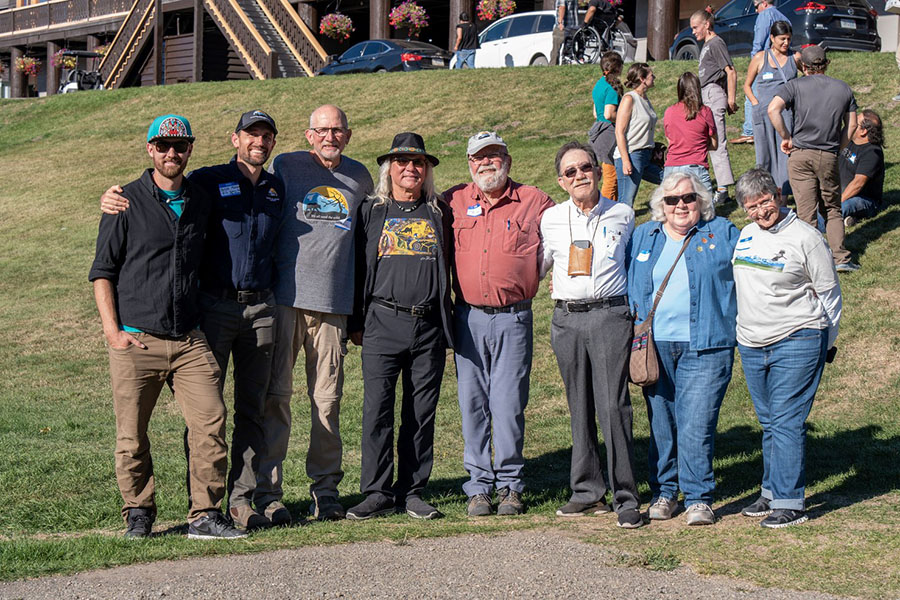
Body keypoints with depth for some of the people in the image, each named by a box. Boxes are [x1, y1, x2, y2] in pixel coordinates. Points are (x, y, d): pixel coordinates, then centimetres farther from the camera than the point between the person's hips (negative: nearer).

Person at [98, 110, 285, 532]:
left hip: (261, 307, 4)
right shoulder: (209, 182, 0)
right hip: (215, 305, -4)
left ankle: (242, 499, 11)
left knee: (252, 409, 5)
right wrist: (112, 200, -15)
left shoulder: (277, 189, 13)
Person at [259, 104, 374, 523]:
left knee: (327, 399, 4)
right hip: (285, 297, -3)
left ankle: (326, 489, 13)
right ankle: (267, 491, 1)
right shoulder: (285, 167, 4)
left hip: (334, 302, 3)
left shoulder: (359, 178, 14)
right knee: (276, 395, -4)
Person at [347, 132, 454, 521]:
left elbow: (450, 264, 17)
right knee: (377, 409, -5)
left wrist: (448, 323, 10)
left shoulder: (439, 213, 13)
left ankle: (412, 492, 13)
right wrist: (356, 322, 5)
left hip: (429, 326, 1)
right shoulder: (370, 211, 10)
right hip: (383, 324, -1)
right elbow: (358, 267, 10)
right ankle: (378, 493, 3)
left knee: (421, 412, 4)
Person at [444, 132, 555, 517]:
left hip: (513, 317, -2)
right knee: (472, 404, 3)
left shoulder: (533, 202, 5)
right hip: (469, 317, 2)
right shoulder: (453, 202, 9)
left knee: (509, 404, -3)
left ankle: (510, 485, 8)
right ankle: (479, 486, 10)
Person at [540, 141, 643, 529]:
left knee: (613, 406, -10)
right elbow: (538, 264, 23)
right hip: (566, 319, 3)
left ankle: (625, 498, -6)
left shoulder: (622, 215, 6)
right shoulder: (550, 219, 10)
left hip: (609, 315, -3)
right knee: (579, 409, 7)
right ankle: (588, 492, 15)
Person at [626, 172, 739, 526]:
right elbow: (627, 287, 20)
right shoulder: (642, 237, 14)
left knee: (696, 425, -9)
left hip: (704, 347, -3)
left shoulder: (723, 234, 7)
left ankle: (698, 499, -1)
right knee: (660, 424, 6)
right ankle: (663, 493, 19)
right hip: (654, 347, 3)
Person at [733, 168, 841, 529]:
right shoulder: (745, 235, 10)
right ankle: (772, 492, 23)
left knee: (787, 421, -9)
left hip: (796, 343, -6)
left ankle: (789, 503, -6)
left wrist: (826, 342, 3)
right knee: (769, 423, 13)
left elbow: (829, 292, 0)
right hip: (751, 346, 6)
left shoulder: (805, 237, -7)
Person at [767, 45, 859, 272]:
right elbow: (851, 125, 10)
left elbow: (773, 109, -15)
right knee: (832, 210, 15)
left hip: (800, 154, -2)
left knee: (806, 212, 1)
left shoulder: (795, 86, 0)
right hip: (829, 157, 2)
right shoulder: (843, 88, 11)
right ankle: (840, 257, 6)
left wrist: (787, 139, -6)